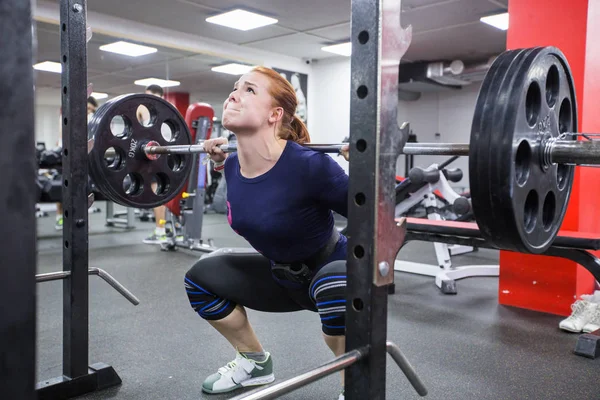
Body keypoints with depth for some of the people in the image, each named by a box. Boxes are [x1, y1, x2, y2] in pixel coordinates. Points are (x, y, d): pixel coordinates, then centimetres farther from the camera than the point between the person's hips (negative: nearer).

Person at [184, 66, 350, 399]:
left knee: (335, 289, -40)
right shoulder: (235, 166, -12)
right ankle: (255, 362, 23)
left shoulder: (307, 165, -32)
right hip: (283, 276, 7)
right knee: (201, 277, 5)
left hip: (334, 267, -6)